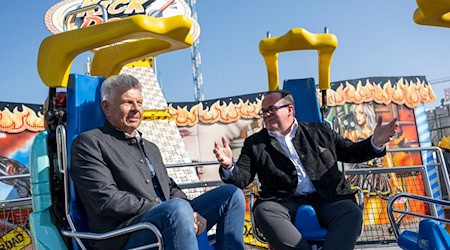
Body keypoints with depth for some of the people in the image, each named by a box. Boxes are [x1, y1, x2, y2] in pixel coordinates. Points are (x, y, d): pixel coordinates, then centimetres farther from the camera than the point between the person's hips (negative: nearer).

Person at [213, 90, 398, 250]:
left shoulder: (319, 132, 19)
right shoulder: (255, 143, 15)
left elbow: (350, 152, 23)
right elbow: (242, 178, 6)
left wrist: (375, 142, 4)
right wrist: (228, 166, -16)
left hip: (327, 200, 1)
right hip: (286, 203, 0)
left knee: (352, 212, -28)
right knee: (263, 211, -31)